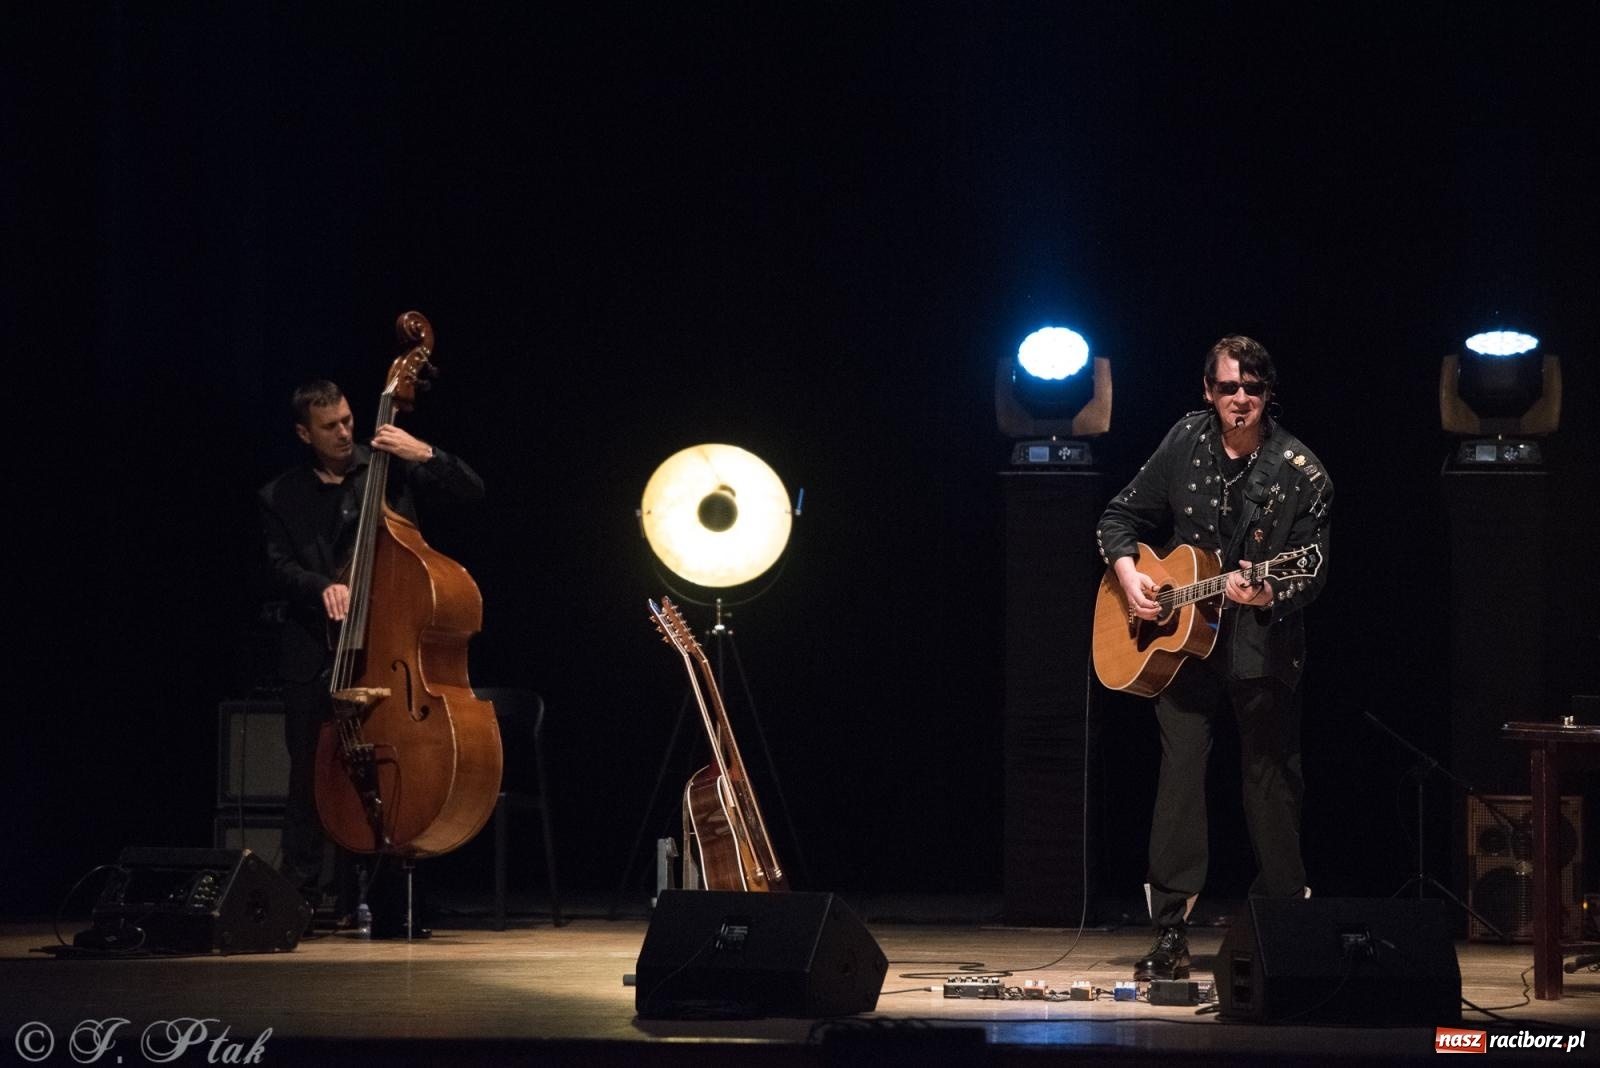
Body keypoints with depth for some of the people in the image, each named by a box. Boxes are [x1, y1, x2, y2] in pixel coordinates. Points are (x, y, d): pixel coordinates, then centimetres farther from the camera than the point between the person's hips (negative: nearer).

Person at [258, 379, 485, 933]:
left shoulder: (389, 470, 6)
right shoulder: (280, 497, 9)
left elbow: (472, 491, 3)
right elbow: (279, 567, -1)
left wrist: (425, 454, -12)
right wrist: (322, 586, -20)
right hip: (311, 655, 1)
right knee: (309, 778, 2)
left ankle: (356, 900, 1)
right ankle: (298, 897, 7)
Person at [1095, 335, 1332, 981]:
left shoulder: (1300, 473, -8)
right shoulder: (1186, 442, 3)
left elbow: (1311, 572, -10)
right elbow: (1121, 517, 12)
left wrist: (1267, 595, -30)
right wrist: (1127, 573, -5)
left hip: (1263, 646, -2)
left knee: (1272, 780, 4)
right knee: (1180, 773, -5)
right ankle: (1170, 936, -3)